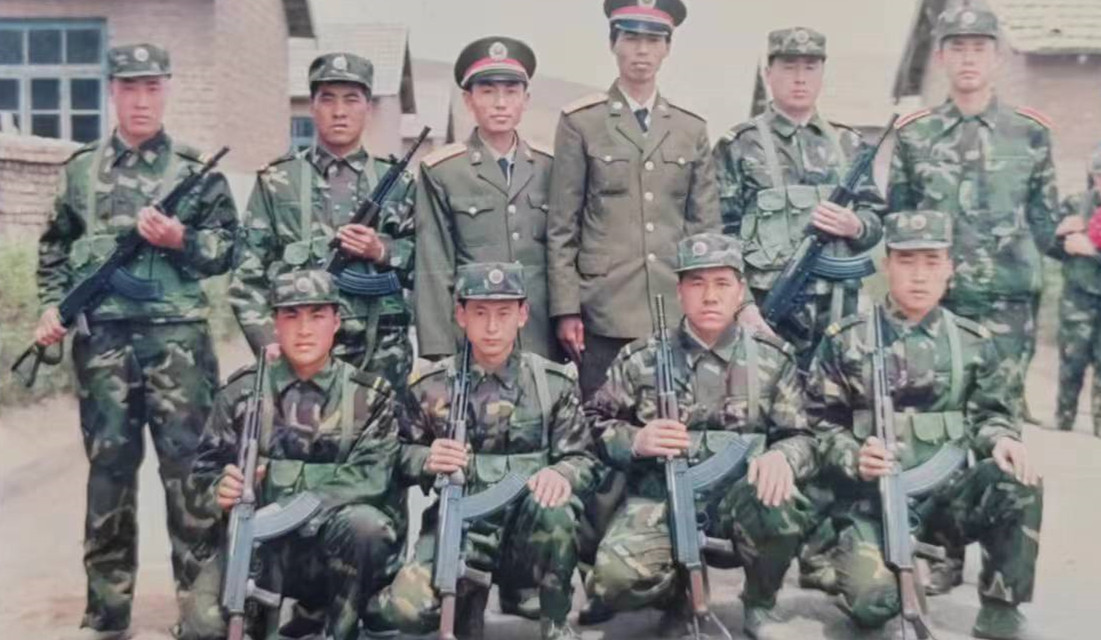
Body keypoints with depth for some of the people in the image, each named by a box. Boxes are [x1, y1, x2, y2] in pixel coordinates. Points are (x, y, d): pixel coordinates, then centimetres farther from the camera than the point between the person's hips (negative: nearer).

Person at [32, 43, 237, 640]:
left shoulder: (195, 169, 4)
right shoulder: (81, 168, 10)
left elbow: (226, 249, 3)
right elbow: (54, 249, 17)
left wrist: (180, 241, -14)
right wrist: (52, 306, 3)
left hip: (177, 338, -2)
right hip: (102, 339, 2)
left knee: (188, 464, 0)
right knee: (109, 468, 8)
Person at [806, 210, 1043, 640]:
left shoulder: (973, 342, 8)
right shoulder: (846, 341, 1)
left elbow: (991, 412, 12)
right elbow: (820, 423, 2)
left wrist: (1001, 440, -12)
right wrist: (854, 458, -18)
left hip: (947, 495, 3)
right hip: (872, 499, -2)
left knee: (1018, 482, -29)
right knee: (873, 603, -26)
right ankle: (857, 559, 13)